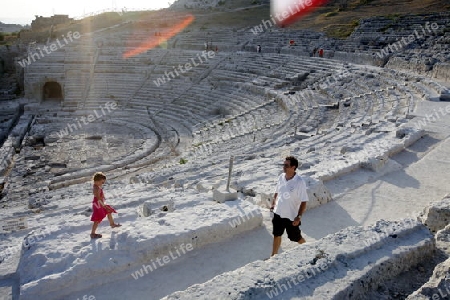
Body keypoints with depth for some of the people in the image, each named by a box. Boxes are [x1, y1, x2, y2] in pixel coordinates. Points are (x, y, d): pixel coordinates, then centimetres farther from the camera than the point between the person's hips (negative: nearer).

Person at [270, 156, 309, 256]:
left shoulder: (299, 182, -22)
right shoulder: (281, 177, -5)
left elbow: (304, 201, -19)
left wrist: (299, 217, -22)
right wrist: (273, 204, 11)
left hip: (291, 216, -5)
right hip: (278, 213, 5)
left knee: (296, 238, 14)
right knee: (277, 235, 18)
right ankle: (274, 256, 35)